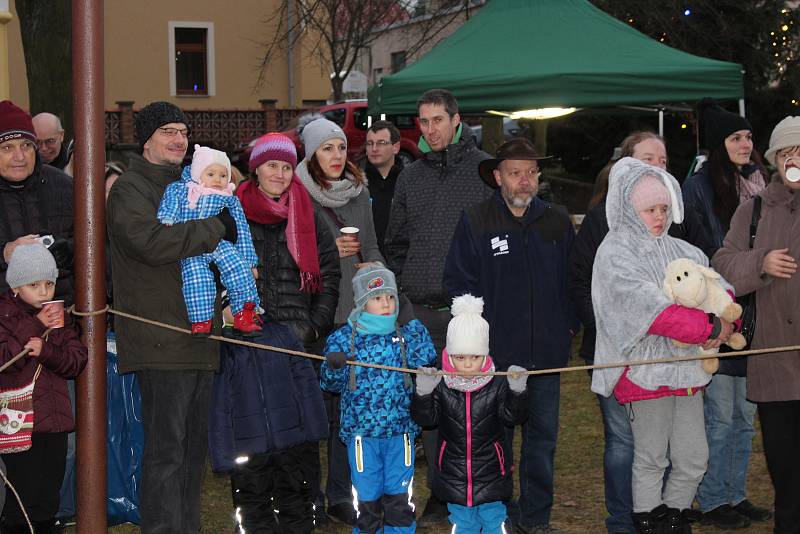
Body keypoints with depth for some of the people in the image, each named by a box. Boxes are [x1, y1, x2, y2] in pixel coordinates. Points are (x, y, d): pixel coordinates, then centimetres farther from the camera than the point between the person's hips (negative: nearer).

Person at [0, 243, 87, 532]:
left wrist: (46, 350, -16)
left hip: (55, 422, 6)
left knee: (48, 502, 11)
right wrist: (36, 326, -18)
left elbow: (77, 361, 2)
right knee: (25, 498, -9)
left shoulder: (60, 318, 14)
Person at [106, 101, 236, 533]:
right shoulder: (130, 189, -4)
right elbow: (151, 240, -23)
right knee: (166, 447, -8)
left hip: (198, 336, 8)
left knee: (194, 444, 13)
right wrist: (213, 230, -14)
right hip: (161, 342, -8)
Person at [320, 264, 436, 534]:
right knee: (367, 501, 6)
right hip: (361, 432, -1)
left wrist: (418, 335, -10)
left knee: (399, 499, 8)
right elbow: (330, 383, -1)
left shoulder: (407, 334, 3)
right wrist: (333, 367, -22)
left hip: (400, 430, 1)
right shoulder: (343, 339, -2)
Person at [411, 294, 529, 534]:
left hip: (491, 477, -1)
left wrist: (517, 391, -29)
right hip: (455, 476, 1)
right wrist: (423, 392, -26)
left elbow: (514, 415, -12)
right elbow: (425, 418, -8)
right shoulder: (442, 386, -8)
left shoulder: (497, 385, -10)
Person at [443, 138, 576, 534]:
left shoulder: (557, 221, 6)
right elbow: (458, 282, -1)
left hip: (547, 350, 3)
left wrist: (568, 323, 6)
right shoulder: (475, 222, -3)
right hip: (497, 350, -3)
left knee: (542, 437, 10)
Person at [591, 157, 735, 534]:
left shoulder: (682, 251, 14)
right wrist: (708, 328, -18)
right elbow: (652, 308, -19)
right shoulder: (615, 254, -8)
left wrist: (725, 321, -7)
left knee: (694, 459, 8)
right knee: (651, 460, 4)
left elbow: (720, 287, 15)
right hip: (645, 371, -6)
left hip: (686, 367, 6)